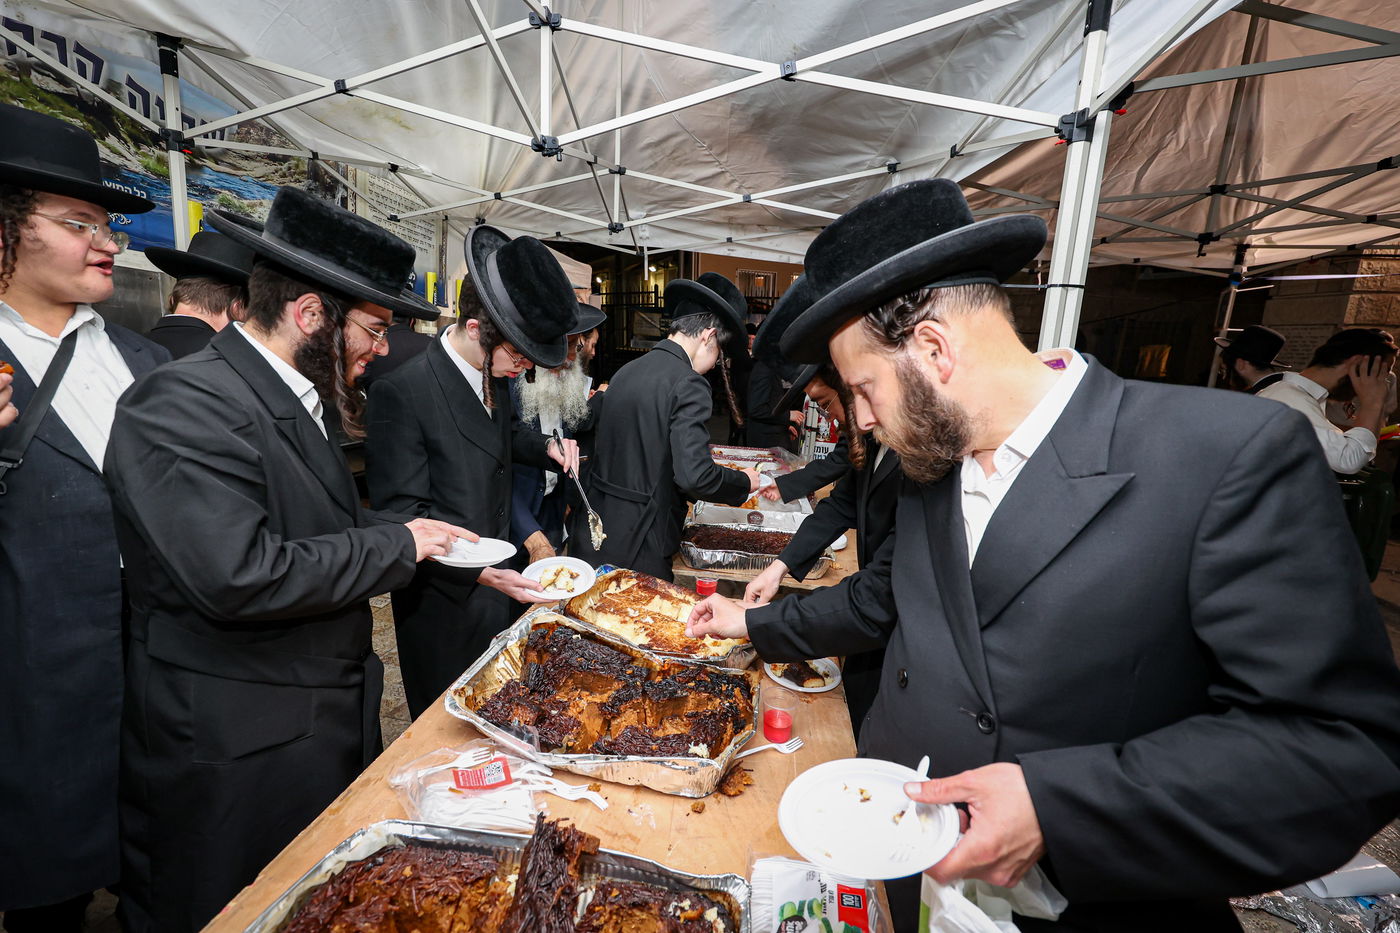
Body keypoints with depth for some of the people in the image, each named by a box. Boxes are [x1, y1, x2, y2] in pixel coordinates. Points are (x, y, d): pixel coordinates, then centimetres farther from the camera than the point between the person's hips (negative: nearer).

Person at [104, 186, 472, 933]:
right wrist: (396, 545, -20)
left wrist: (408, 533, 2)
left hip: (324, 723, 8)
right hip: (230, 752, -8)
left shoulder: (298, 397, 7)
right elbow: (237, 576, -31)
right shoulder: (186, 403, -22)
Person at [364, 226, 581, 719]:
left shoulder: (493, 374, 1)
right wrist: (481, 572, -30)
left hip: (499, 580, 7)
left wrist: (546, 447, 2)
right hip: (446, 600, -7)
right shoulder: (401, 392, -23)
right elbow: (403, 515, -22)